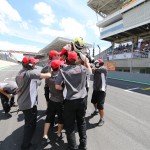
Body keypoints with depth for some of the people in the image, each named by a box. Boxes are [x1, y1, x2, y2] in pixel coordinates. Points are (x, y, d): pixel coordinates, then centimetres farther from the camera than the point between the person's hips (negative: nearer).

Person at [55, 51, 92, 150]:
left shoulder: (63, 70, -8)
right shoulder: (82, 68, -3)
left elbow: (57, 86, -11)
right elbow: (90, 70, 20)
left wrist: (65, 89, 6)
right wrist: (86, 61, 27)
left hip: (70, 101, -3)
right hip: (82, 99, 3)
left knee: (70, 125, 14)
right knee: (81, 121, 23)